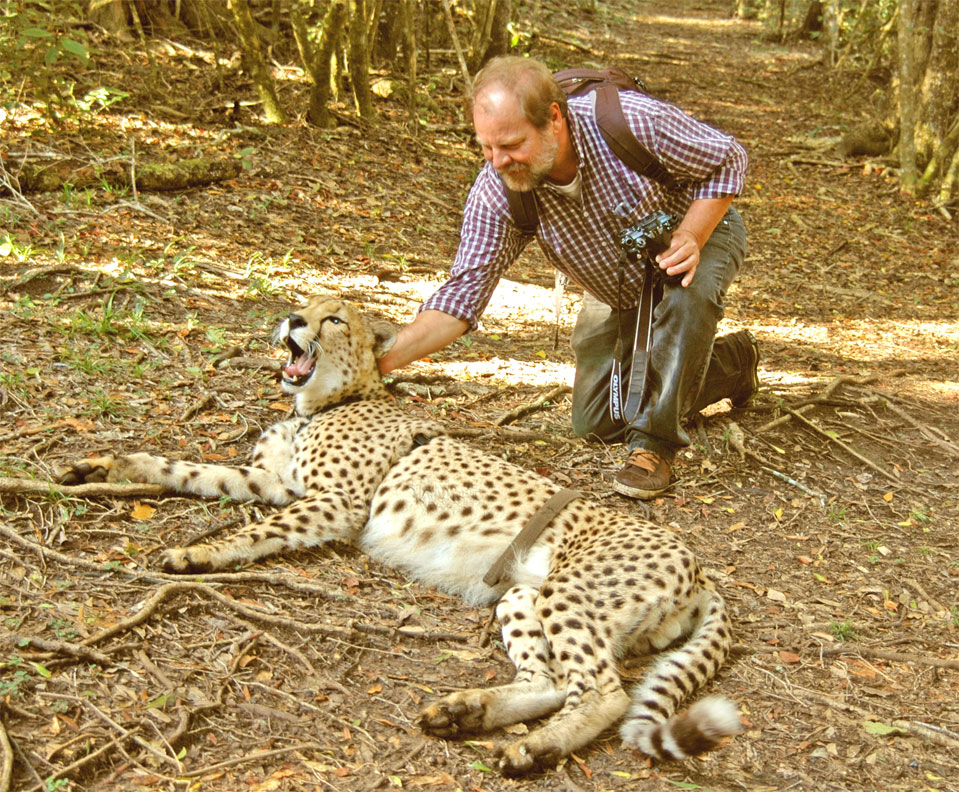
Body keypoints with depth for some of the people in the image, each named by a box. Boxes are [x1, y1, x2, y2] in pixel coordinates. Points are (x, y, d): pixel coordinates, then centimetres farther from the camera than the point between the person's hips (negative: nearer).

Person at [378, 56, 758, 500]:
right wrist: (384, 357, -42)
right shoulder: (496, 193, -30)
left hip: (701, 231, -4)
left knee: (688, 294, -41)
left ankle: (655, 442, -21)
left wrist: (691, 237, -36)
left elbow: (727, 159, -21)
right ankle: (733, 365, 24)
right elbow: (464, 293, -29)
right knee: (597, 422, 2)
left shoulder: (635, 122, -37)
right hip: (619, 293, 4)